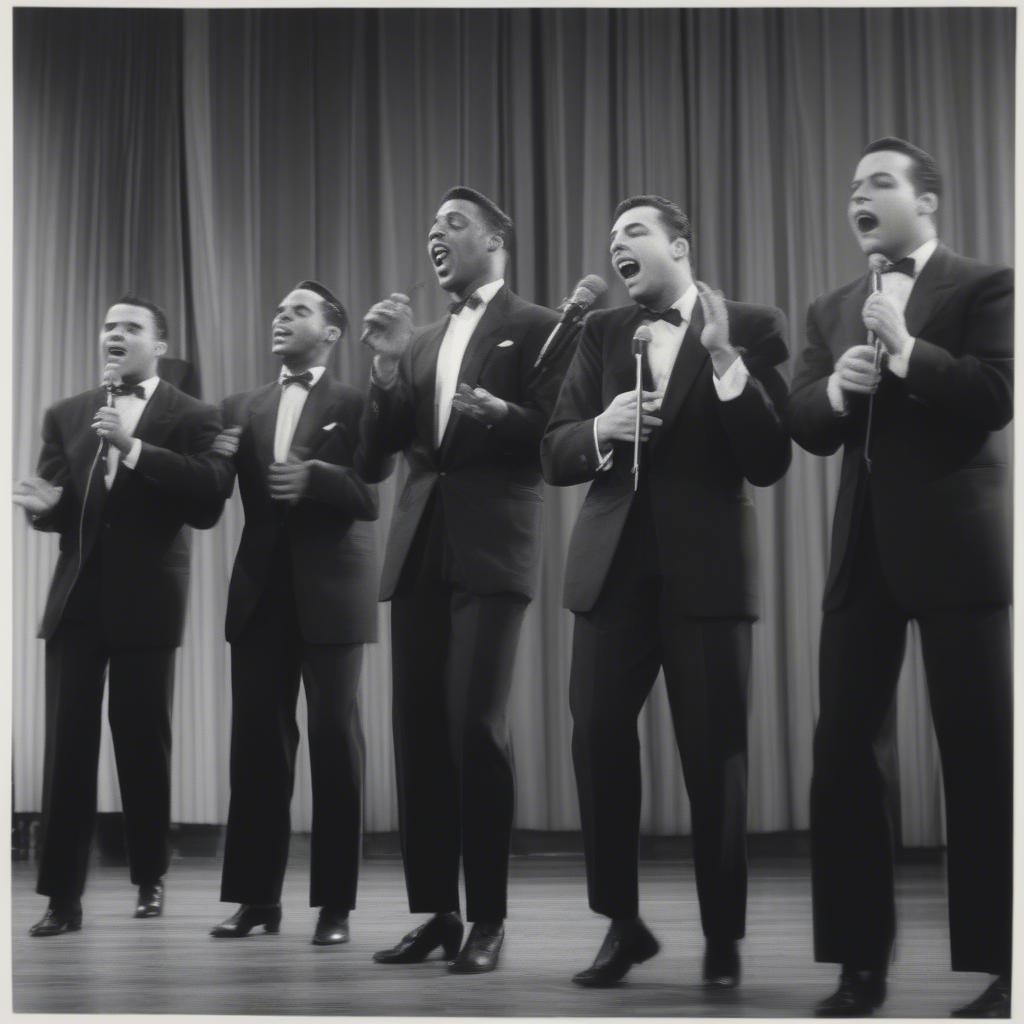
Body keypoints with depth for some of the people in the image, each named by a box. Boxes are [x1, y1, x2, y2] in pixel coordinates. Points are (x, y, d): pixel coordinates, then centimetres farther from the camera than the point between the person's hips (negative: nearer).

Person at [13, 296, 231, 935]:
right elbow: (60, 509, 13)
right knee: (68, 743, -2)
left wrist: (132, 447, -20)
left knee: (143, 740, 5)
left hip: (146, 601, -3)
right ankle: (63, 895, 1)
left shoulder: (193, 418, 0)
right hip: (77, 598, 3)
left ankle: (151, 877, 22)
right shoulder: (66, 416, 14)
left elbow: (209, 500, -15)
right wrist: (46, 506, -12)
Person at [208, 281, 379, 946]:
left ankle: (336, 903, 3)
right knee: (257, 740, 4)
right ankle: (258, 896, 10)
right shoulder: (245, 408, 16)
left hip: (329, 592, -4)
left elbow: (371, 498, -9)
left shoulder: (356, 404, 2)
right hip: (261, 590, 4)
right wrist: (219, 461, -13)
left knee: (334, 739, -1)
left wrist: (314, 477, -25)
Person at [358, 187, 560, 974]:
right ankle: (436, 910, 9)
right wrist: (389, 363, 1)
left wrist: (492, 413, -19)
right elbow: (376, 454, 13)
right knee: (418, 730, 2)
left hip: (490, 550, -6)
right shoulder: (421, 342, 20)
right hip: (419, 551, 6)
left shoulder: (535, 327, 5)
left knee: (475, 725, -13)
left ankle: (488, 918, -5)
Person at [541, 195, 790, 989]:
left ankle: (724, 939, 13)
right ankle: (622, 924, 14)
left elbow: (769, 463, -7)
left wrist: (725, 361, -16)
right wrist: (600, 430, -13)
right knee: (597, 739, -1)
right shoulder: (601, 332, 12)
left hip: (706, 568, -3)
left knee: (714, 753, 0)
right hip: (614, 566, 3)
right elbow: (554, 455, 8)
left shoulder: (751, 328, 1)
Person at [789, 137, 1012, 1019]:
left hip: (958, 549, -5)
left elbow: (998, 396, -14)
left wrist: (905, 351, -20)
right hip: (864, 554, 6)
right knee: (842, 749, 3)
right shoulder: (832, 310, 17)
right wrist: (834, 390, -11)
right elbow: (805, 426, 9)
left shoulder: (986, 286, 0)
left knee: (981, 754, -2)